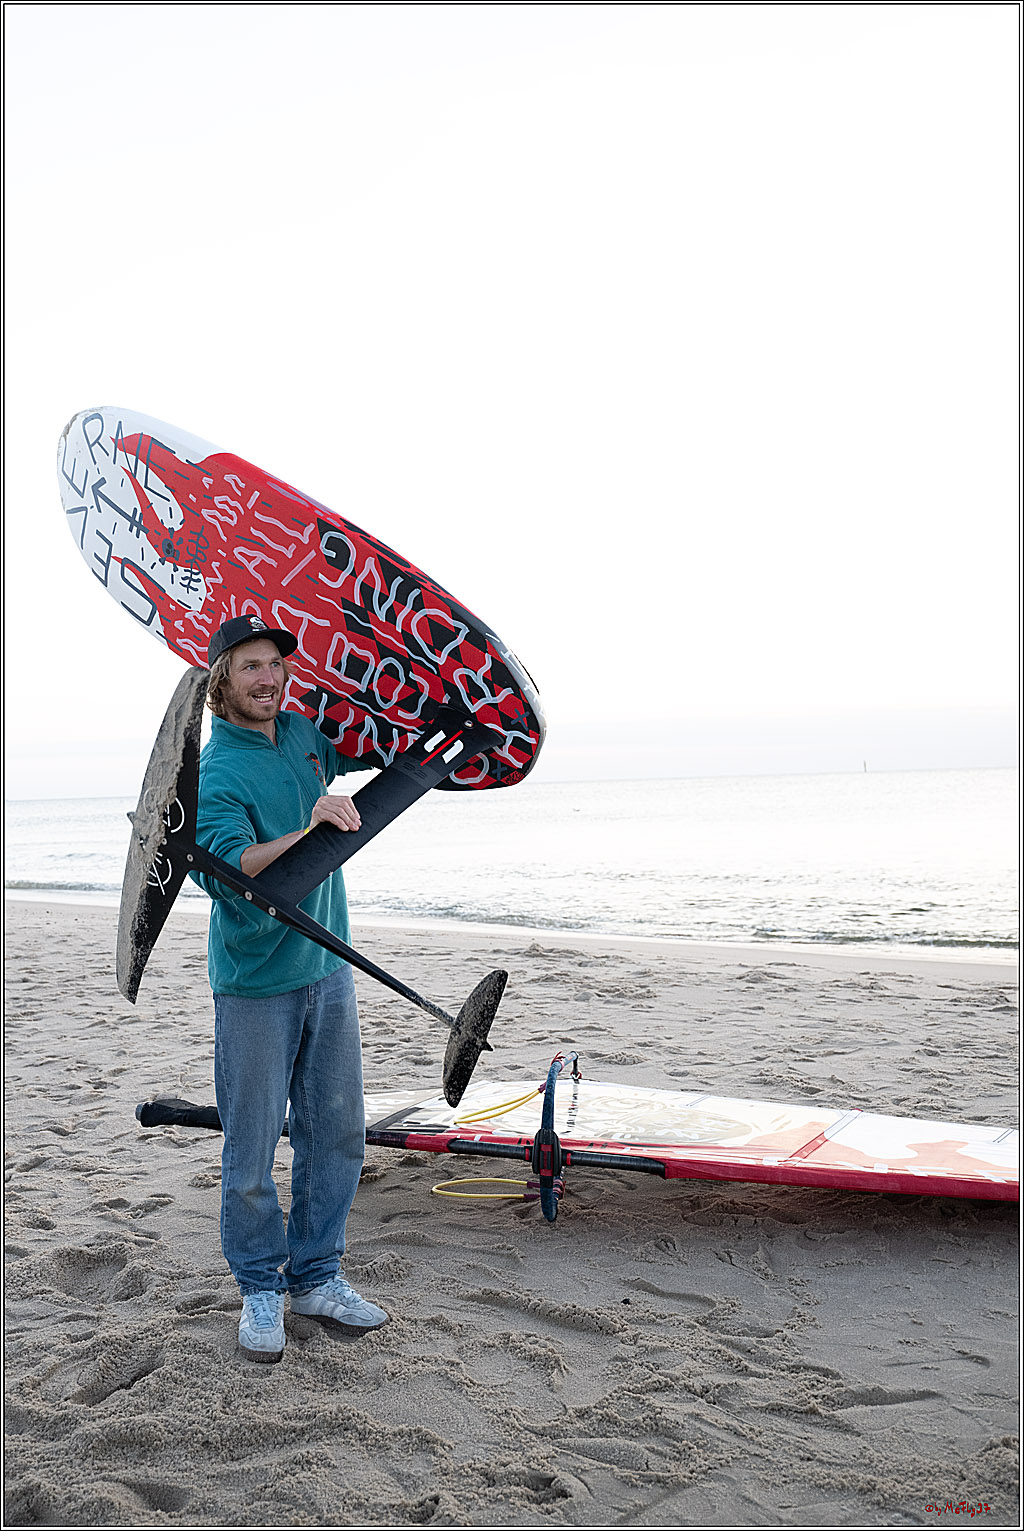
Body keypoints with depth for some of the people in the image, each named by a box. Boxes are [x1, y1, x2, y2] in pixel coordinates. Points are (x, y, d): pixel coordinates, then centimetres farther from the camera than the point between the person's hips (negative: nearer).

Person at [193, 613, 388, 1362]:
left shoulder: (302, 734, 6)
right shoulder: (215, 774, -14)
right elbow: (226, 870, -30)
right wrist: (308, 830, -41)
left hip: (328, 970, 6)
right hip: (256, 984, -6)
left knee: (336, 1132, 11)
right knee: (253, 1146, 2)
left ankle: (317, 1275, 25)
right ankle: (261, 1287, 21)